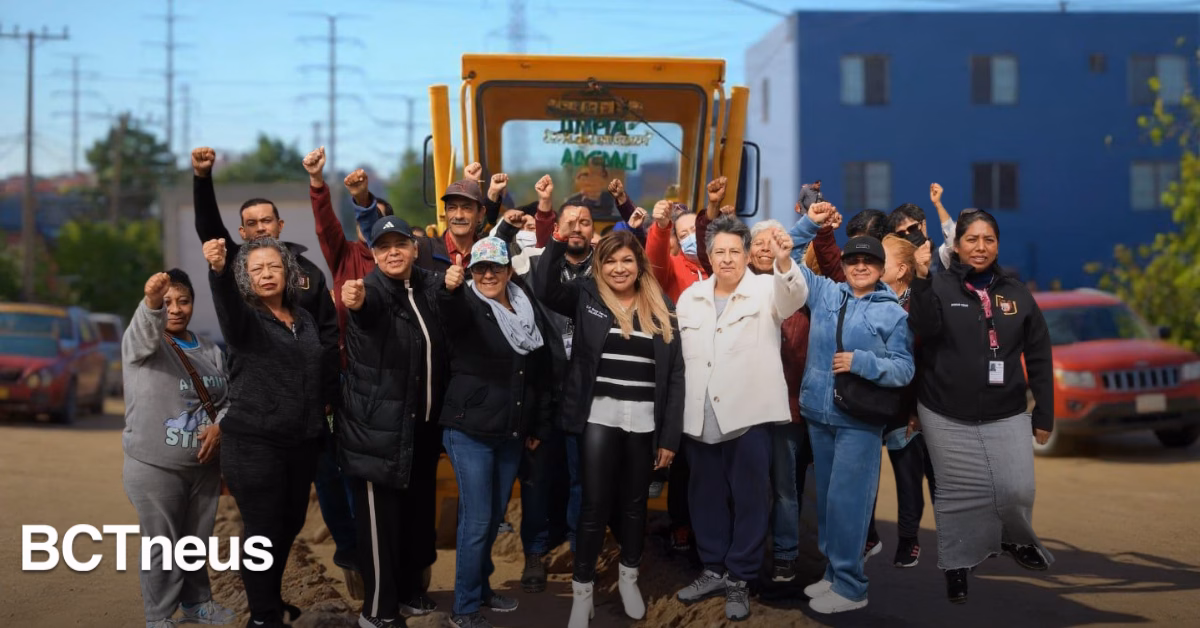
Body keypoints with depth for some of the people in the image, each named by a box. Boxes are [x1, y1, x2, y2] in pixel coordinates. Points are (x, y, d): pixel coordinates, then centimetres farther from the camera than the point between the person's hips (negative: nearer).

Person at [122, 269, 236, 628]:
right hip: (155, 468, -5)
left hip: (205, 465, 5)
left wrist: (219, 426, -9)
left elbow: (228, 400, 12)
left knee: (197, 539, 16)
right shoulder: (141, 343, -8)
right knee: (161, 544, 2)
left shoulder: (210, 350, 8)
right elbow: (146, 328, -32)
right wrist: (151, 301, -55)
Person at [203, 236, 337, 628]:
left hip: (302, 442, 6)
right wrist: (218, 270, -51)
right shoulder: (244, 318, -6)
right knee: (263, 532, -3)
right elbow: (226, 302, -31)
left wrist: (327, 399, 8)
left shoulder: (305, 319, 11)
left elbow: (327, 366, 25)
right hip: (254, 444, -6)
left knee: (290, 525, 16)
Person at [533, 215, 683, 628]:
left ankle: (628, 578, 34)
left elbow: (675, 375, 5)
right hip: (599, 416, -2)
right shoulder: (586, 296, 2)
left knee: (634, 503, 15)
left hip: (644, 420, 2)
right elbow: (544, 287, -16)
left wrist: (670, 436, 1)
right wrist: (561, 238, -26)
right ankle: (582, 591, 12)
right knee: (595, 505, 0)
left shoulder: (659, 309, 5)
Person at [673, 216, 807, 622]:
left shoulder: (766, 290, -2)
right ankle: (714, 569, 27)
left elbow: (793, 298, -25)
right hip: (701, 416, 4)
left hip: (748, 413, -4)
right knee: (706, 496, 13)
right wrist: (683, 410, 12)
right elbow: (680, 354, 15)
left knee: (749, 498, 1)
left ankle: (740, 580, 11)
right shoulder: (690, 297, 11)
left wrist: (784, 261, -45)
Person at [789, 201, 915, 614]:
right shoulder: (824, 292, 5)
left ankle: (850, 586, 4)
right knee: (826, 497, 12)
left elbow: (905, 369, -7)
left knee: (847, 499, -5)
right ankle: (833, 572, 25)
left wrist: (862, 362, -21)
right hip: (818, 413, 4)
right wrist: (808, 225, 1)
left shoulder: (893, 313, -3)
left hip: (859, 419, -4)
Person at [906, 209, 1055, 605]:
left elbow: (1038, 359, 8)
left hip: (1007, 416, 2)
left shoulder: (1016, 294, 6)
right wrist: (921, 280, -32)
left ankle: (1014, 539, 26)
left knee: (1018, 489, -4)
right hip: (947, 417, -2)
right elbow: (923, 329, -22)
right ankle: (957, 564, 20)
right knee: (959, 495, 3)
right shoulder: (939, 287, -2)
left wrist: (1044, 414, 6)